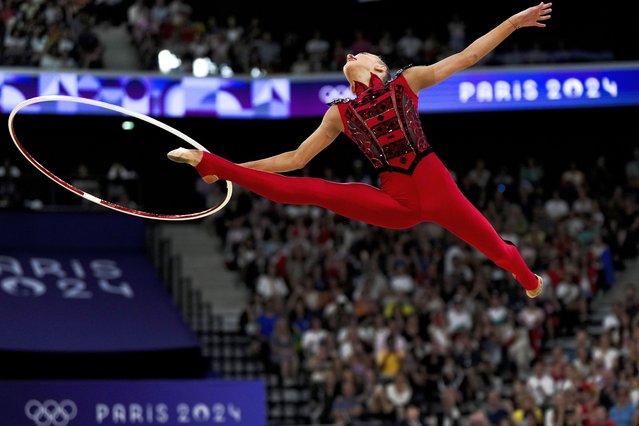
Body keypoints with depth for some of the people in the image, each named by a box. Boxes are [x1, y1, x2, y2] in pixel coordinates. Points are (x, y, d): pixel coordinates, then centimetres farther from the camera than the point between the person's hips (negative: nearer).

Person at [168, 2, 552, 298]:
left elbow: (468, 56, 7)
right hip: (396, 203, 1)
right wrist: (236, 168, 13)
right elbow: (297, 158, 16)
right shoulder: (341, 114, 11)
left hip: (435, 187, -1)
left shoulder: (407, 81, 7)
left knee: (498, 251, 10)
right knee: (303, 190, -9)